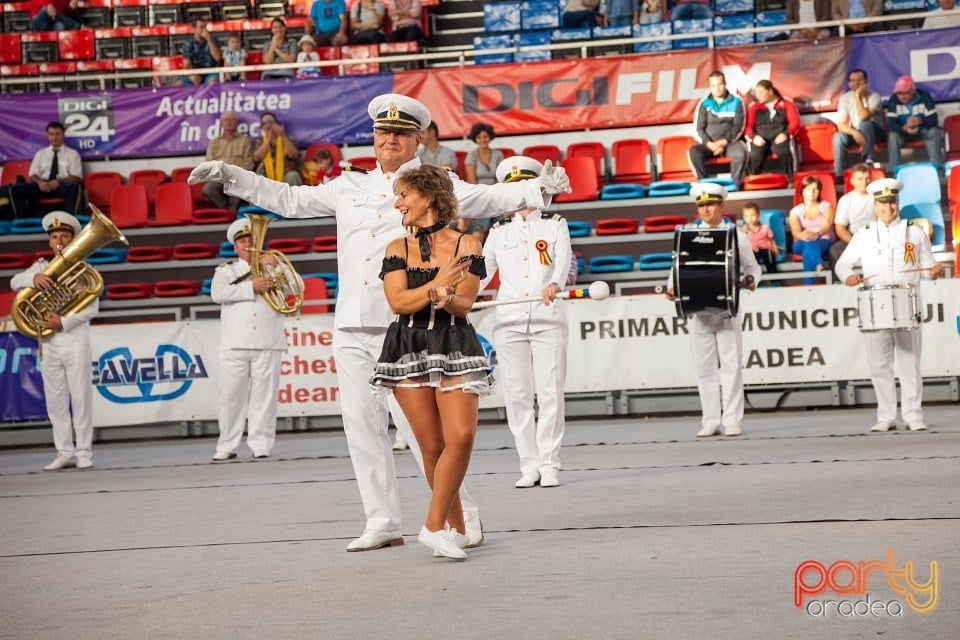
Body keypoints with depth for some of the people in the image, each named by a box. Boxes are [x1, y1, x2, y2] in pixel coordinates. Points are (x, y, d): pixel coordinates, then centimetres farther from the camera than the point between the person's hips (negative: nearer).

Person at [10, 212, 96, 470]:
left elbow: (92, 308, -8)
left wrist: (64, 322, -20)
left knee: (80, 397, -4)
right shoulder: (42, 267, 11)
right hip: (49, 341, 4)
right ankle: (65, 452, 10)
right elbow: (15, 282, -3)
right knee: (55, 400, 5)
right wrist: (33, 277, -24)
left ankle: (84, 451, 0)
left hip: (75, 336, -4)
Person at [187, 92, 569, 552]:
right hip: (351, 327, 5)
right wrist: (232, 177, 22)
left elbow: (488, 199, -6)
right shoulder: (349, 187, 18)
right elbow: (290, 200, 26)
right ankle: (382, 523, 12)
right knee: (361, 425, 5)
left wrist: (539, 187, -23)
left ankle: (462, 516, 0)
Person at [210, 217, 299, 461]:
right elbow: (217, 293, -6)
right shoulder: (226, 271, 15)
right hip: (235, 343, 0)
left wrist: (276, 266, -9)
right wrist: (252, 288, -14)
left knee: (264, 395, -2)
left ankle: (261, 445, 1)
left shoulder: (273, 267, 17)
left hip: (268, 343, 0)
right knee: (230, 395, -1)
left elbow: (298, 286, 3)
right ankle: (227, 446, 5)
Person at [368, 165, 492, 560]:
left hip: (455, 347, -1)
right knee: (432, 446, -1)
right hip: (409, 348, 1)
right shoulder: (397, 249, 9)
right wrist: (437, 286, -20)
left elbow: (464, 305, -3)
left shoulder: (466, 246, 4)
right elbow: (398, 302, -4)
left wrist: (447, 298, -26)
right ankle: (455, 528, 13)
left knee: (462, 437, -18)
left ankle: (435, 526, -9)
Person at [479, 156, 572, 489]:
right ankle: (529, 466, 5)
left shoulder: (555, 224, 7)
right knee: (517, 395, -1)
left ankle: (549, 464, 2)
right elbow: (481, 272, 11)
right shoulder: (498, 231, 14)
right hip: (509, 320, 2)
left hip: (548, 318, -2)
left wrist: (554, 284, -32)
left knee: (550, 393, -4)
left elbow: (564, 260, -10)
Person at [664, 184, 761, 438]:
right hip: (699, 310, 2)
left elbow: (752, 267, 9)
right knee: (705, 367, 4)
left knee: (731, 365, -3)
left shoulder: (736, 235, 6)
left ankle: (732, 420, 0)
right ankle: (710, 421, 9)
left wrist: (751, 279, -13)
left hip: (727, 309, -2)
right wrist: (672, 287, -10)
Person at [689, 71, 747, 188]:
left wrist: (724, 142, -15)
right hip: (710, 144, 1)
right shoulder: (704, 104, 5)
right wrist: (710, 144, -15)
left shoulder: (736, 102, 3)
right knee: (694, 151, -30)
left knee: (740, 152, -35)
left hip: (731, 142, -1)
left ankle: (735, 183, -22)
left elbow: (739, 126, -2)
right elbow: (699, 128, 2)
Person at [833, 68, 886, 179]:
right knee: (838, 136, -28)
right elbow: (841, 125, -12)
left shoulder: (874, 97, -15)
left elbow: (864, 117, -30)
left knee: (865, 124, -36)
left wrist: (858, 97, -26)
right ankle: (839, 174, -27)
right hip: (855, 133, 3)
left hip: (875, 133, -3)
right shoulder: (845, 98, -4)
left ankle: (867, 158, -29)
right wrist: (854, 133, -31)